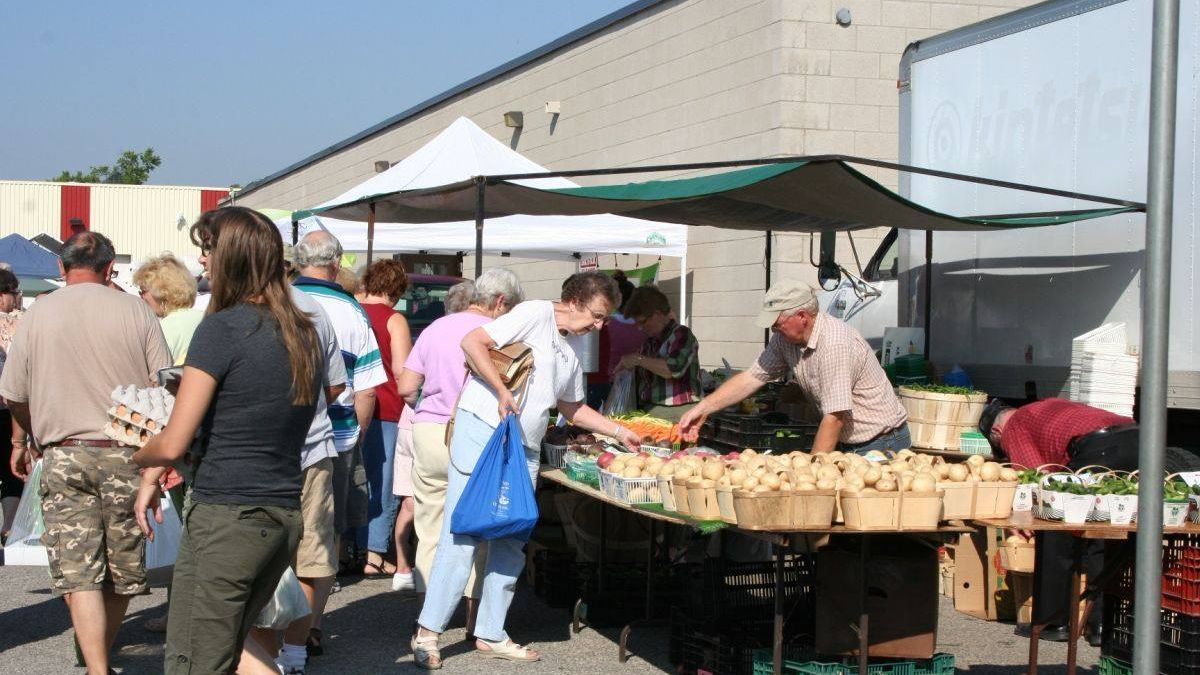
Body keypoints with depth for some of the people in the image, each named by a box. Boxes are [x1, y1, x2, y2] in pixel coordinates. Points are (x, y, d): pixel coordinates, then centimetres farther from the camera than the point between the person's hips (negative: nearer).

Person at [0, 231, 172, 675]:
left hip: (63, 458, 0)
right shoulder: (134, 310, -1)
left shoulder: (37, 314, 1)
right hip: (125, 455, 0)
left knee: (78, 571, -3)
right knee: (122, 569, 14)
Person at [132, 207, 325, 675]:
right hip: (286, 516, 8)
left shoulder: (222, 328, -13)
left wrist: (137, 455, 11)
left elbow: (173, 444, -13)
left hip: (225, 517, -8)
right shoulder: (304, 334, 9)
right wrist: (156, 471, 19)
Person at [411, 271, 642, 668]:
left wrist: (620, 432, 28)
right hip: (483, 430, -9)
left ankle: (490, 634, 17)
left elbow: (574, 409, 32)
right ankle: (427, 632, -6)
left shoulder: (570, 355, 20)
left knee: (510, 543, 9)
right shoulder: (536, 314, -6)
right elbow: (472, 342, -14)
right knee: (462, 534, -10)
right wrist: (501, 391, -21)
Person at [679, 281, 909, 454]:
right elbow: (751, 378, 6)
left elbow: (834, 418, -27)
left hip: (881, 443, -7)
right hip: (847, 445, 8)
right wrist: (702, 409, -1)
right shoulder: (785, 339, -1)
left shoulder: (834, 344, -27)